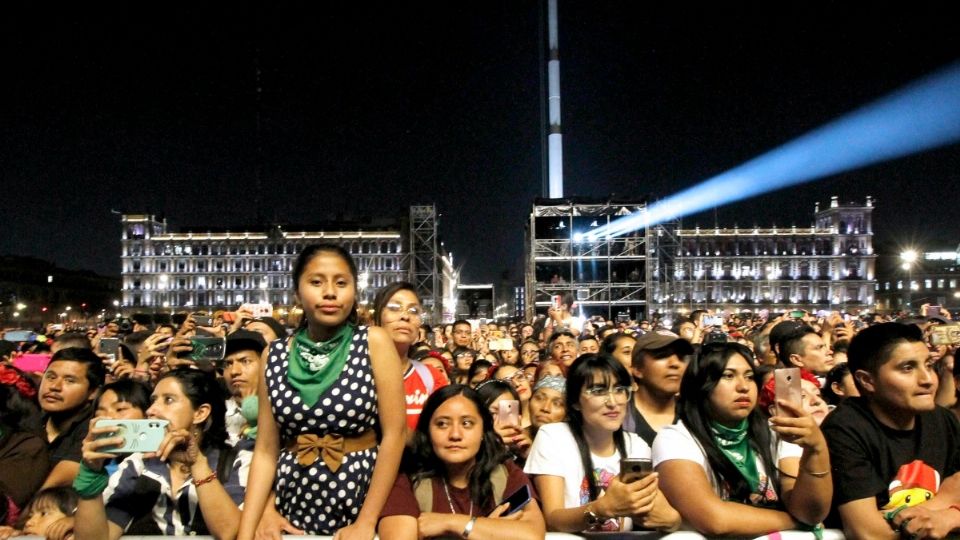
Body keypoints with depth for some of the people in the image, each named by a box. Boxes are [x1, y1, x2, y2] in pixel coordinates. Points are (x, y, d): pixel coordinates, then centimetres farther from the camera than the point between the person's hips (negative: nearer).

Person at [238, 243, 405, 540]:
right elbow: (266, 450, 0)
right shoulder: (275, 355, -1)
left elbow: (394, 435, -11)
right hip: (292, 510, 3)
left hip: (360, 504, -2)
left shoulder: (374, 342, -9)